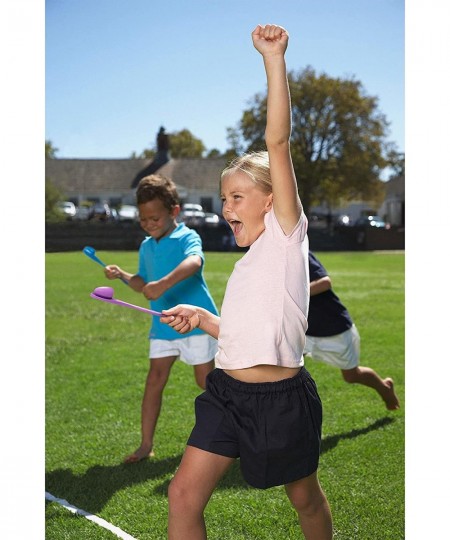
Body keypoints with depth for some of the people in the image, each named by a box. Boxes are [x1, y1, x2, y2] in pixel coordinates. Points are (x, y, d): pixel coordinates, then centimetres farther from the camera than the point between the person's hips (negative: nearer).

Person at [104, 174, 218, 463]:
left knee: (206, 380, 4)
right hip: (162, 324, 6)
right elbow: (144, 283, 22)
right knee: (155, 379, 0)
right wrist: (123, 275, 3)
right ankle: (146, 445, 5)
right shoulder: (146, 247, 10)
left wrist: (163, 283, -51)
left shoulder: (187, 237, -14)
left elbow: (194, 261, -38)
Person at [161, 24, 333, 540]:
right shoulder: (246, 263, 18)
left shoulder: (287, 233, -4)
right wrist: (201, 318, 11)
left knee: (305, 498, 13)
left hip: (280, 396, -7)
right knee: (183, 494, 1)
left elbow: (278, 142, -15)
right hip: (228, 391, 7)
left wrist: (274, 58, -19)